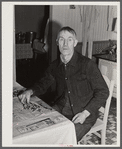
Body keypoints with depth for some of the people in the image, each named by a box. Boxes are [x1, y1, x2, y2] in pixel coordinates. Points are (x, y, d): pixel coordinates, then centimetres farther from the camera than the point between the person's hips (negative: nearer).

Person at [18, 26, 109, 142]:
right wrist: (31, 91, -4)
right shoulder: (55, 65, 4)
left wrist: (85, 113, -18)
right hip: (60, 109, 5)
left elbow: (103, 92, -9)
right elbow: (43, 83, 18)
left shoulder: (87, 64, -13)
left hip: (83, 114, -4)